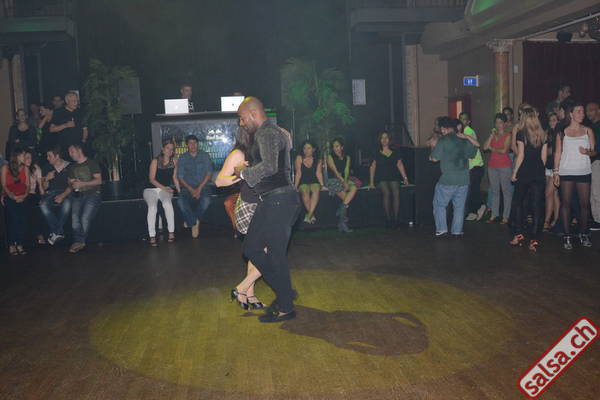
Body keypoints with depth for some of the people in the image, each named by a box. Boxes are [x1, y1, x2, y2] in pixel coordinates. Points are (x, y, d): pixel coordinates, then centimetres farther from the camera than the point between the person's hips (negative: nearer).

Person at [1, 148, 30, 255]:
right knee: (13, 217, -20)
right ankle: (11, 245, -17)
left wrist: (25, 195, -8)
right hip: (9, 197, -2)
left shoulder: (25, 168, 15)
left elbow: (27, 185, 11)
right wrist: (13, 197, -12)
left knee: (22, 218, -16)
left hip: (22, 198, 2)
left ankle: (20, 245, -16)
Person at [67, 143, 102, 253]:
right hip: (78, 195, 5)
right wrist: (73, 184, -1)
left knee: (85, 218, -22)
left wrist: (82, 184, -12)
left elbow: (99, 180, -4)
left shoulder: (92, 163, 4)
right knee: (74, 217, -22)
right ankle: (79, 242, -23)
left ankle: (79, 242, -8)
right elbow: (70, 182, 24)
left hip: (92, 193, -5)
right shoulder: (72, 167, 23)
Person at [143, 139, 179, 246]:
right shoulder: (155, 161, -3)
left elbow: (174, 178, 12)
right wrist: (163, 188, -17)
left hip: (166, 189, 2)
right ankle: (152, 236, -29)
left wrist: (179, 190, 0)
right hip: (151, 189, -2)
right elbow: (151, 179, -6)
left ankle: (171, 232, -26)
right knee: (152, 207, -31)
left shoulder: (174, 161, 7)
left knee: (167, 203, -33)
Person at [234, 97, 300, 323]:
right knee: (251, 248, 13)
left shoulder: (267, 133, -12)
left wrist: (244, 173, -12)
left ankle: (285, 308, 11)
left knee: (275, 254, -2)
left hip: (278, 200, -10)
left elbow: (269, 166, -27)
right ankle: (285, 292, 21)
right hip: (273, 201, 10)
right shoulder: (274, 132, 20)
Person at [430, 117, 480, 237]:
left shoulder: (443, 140, -7)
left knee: (439, 204, 9)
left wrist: (430, 156, 14)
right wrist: (466, 136, 20)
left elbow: (435, 158, -7)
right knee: (459, 206, 12)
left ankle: (442, 229, 6)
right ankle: (457, 231, 14)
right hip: (464, 179, 5)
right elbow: (477, 145, 28)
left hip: (448, 179, -5)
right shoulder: (464, 141, 10)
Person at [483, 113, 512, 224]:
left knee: (506, 191, -2)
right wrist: (492, 135, -4)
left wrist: (492, 148, 0)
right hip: (492, 166, 5)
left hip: (505, 166, -5)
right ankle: (494, 214, 17)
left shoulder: (508, 135, -2)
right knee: (494, 191, 10)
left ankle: (505, 216, 2)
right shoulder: (493, 135, 14)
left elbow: (503, 150, -13)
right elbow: (485, 147, -1)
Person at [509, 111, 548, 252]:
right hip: (539, 174, 3)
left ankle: (518, 234, 10)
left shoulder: (521, 134, -7)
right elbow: (544, 156, 6)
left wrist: (514, 172, -2)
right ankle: (534, 240, 3)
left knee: (518, 203, 12)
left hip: (524, 173, -3)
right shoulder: (543, 135, 5)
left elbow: (520, 155, -9)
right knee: (537, 206, 3)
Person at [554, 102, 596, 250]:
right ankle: (567, 235, 4)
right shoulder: (562, 133, 6)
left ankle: (584, 234, 12)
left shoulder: (588, 131, 9)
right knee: (565, 203, -1)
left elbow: (594, 151, 11)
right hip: (566, 172, -1)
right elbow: (558, 153, 5)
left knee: (584, 203, 0)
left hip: (584, 172, 1)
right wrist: (556, 172, -1)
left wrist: (588, 152, -13)